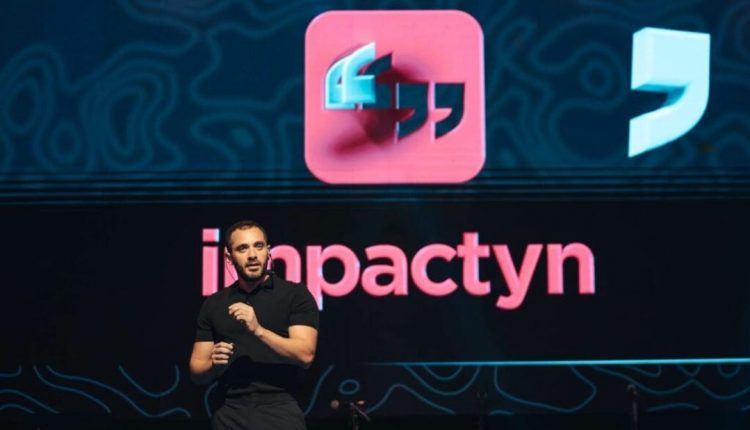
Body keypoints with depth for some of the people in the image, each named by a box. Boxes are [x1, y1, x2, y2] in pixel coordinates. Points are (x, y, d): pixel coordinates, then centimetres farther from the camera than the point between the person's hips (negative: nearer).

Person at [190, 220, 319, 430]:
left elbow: (305, 354, -10)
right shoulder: (214, 304, 14)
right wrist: (213, 365, -9)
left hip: (279, 411, -3)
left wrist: (258, 330, -20)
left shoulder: (295, 295, 3)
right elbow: (197, 372, 14)